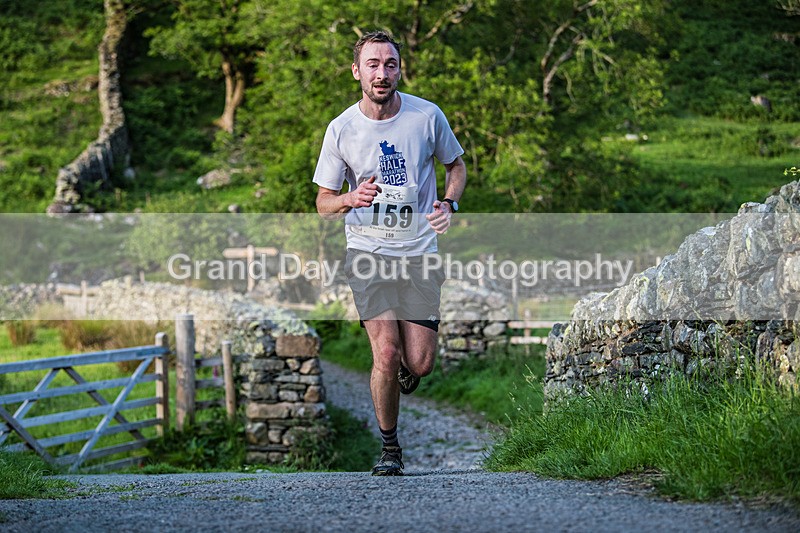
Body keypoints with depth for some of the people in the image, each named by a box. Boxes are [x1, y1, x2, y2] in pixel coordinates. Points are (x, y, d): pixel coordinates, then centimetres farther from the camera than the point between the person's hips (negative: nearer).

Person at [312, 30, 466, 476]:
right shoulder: (341, 129, -4)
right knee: (387, 354, -14)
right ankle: (390, 448, 7)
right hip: (368, 252, -1)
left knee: (419, 363, -5)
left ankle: (405, 370, 35)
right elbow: (324, 203, 4)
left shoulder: (428, 116, -3)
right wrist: (352, 199, -19)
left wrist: (449, 204, -6)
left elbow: (456, 164, 15)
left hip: (419, 251, 1)